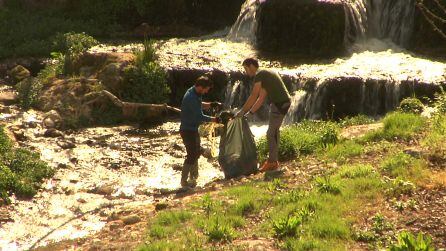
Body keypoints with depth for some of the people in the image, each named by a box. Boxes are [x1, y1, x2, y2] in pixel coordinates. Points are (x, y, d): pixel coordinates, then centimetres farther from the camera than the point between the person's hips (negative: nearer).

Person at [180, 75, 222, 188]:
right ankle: (184, 181, 2)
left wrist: (212, 104, 4)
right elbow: (200, 117, -25)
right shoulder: (191, 98, -27)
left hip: (193, 129, 11)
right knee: (191, 155, -6)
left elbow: (200, 105, 20)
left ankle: (193, 177, 34)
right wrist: (215, 119, -21)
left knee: (196, 152, 20)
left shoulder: (194, 93, 4)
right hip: (188, 130, -11)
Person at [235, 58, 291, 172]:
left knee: (271, 133, -6)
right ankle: (273, 160, 22)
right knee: (274, 132, 16)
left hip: (280, 104, -10)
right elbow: (261, 98, 18)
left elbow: (253, 96, -16)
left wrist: (242, 111, -11)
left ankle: (272, 162, -1)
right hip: (283, 102, 10)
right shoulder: (265, 74, 18)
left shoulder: (259, 75, -12)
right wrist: (250, 112, 14)